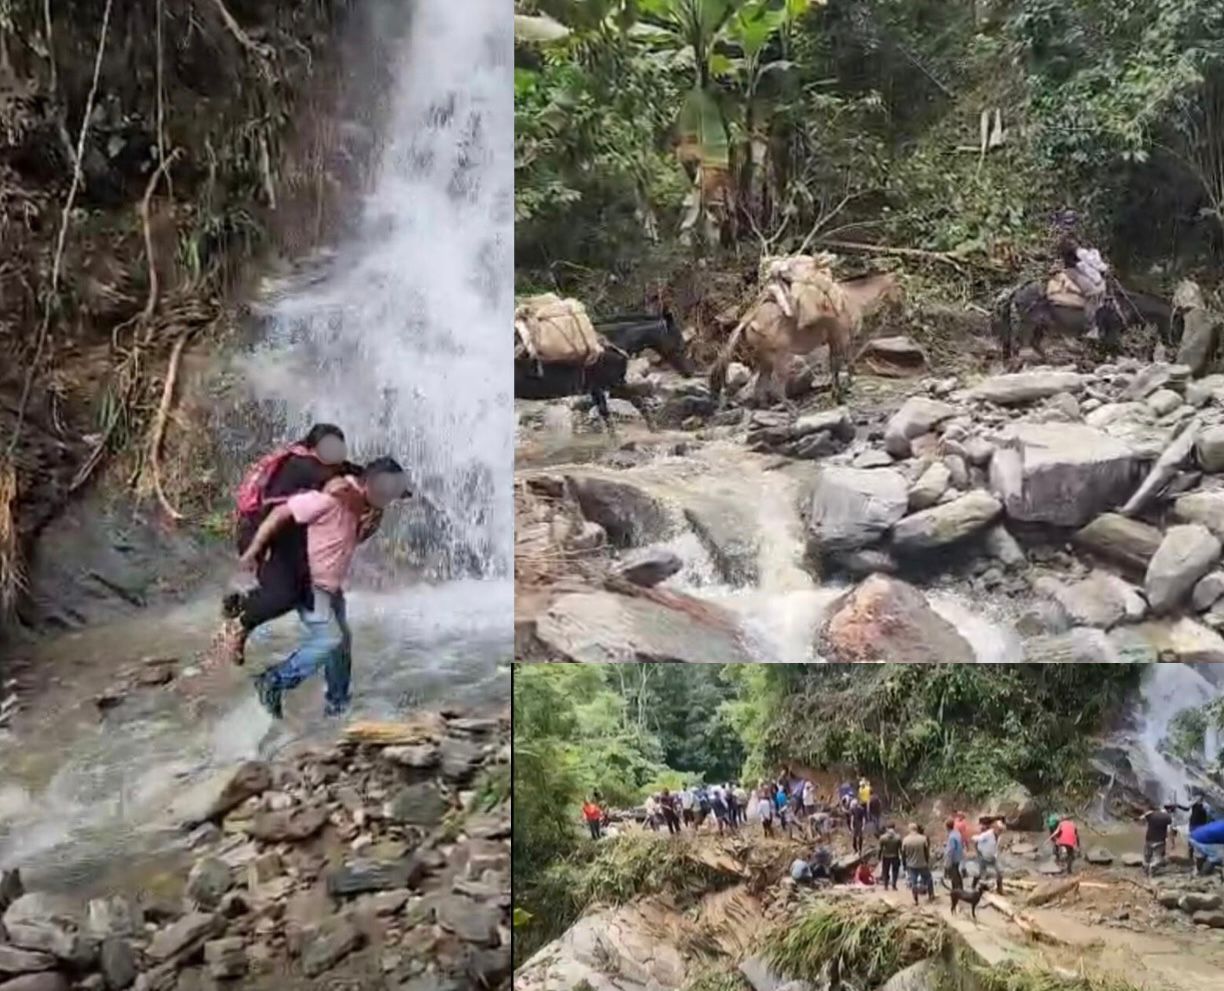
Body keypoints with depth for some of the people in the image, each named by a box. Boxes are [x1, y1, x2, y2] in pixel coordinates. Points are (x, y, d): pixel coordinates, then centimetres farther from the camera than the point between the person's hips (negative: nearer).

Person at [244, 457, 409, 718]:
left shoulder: (359, 502, -3)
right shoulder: (329, 499, -28)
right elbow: (280, 513, -22)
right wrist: (254, 550, -15)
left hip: (332, 586, 9)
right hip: (308, 583, -9)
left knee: (342, 642, 12)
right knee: (328, 639, -18)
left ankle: (338, 706, 24)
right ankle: (273, 682, -7)